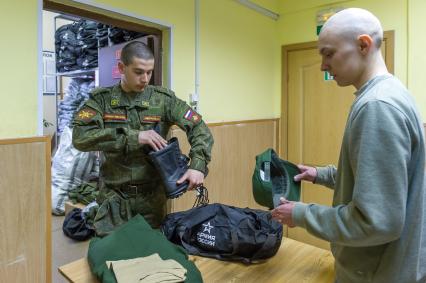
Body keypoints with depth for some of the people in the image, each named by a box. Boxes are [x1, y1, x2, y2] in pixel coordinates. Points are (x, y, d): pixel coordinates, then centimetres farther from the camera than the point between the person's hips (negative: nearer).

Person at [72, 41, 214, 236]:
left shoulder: (163, 99, -1)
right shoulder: (101, 99, -1)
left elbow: (199, 129, -4)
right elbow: (80, 136, -15)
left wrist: (198, 166, -21)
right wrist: (133, 137, -23)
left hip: (152, 196, 1)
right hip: (114, 197, 0)